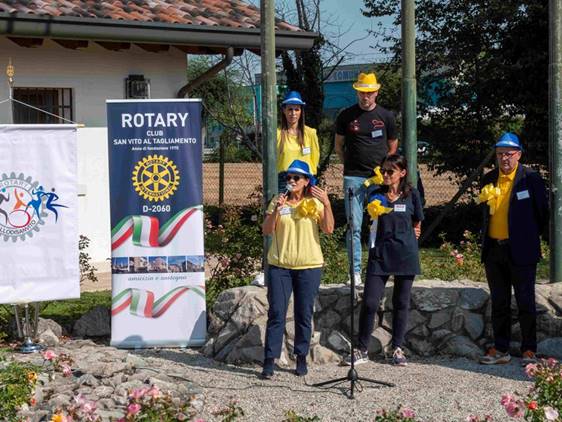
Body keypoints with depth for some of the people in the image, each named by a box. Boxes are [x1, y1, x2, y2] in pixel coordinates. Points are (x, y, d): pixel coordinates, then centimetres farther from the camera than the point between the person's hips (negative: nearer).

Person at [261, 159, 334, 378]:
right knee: (276, 313, -3)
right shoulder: (278, 201, 5)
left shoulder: (315, 203, 3)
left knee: (304, 314, 5)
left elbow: (328, 229, -10)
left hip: (309, 266, 0)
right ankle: (269, 360, -1)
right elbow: (267, 230, -3)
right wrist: (275, 210, -17)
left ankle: (301, 358, 17)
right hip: (280, 265, 0)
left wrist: (326, 203, -19)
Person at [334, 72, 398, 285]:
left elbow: (392, 149, 17)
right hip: (353, 178, -1)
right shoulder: (346, 116, 6)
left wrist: (382, 168, 10)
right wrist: (351, 165, 10)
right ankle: (356, 271, 1)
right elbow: (339, 147, 15)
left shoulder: (386, 116, 8)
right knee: (354, 227, -3)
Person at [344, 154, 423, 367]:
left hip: (405, 254, 0)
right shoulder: (376, 195, 5)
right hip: (380, 253, 1)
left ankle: (397, 349, 17)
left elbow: (417, 225, 11)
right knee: (369, 302, -5)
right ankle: (362, 350, 5)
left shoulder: (411, 194, 2)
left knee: (401, 302, 7)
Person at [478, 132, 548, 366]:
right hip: (494, 250, 5)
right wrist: (486, 240, 13)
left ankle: (529, 350, 9)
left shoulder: (530, 178, -6)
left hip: (520, 251, -5)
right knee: (499, 303, 10)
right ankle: (500, 349, 17)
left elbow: (543, 213, 2)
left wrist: (529, 238, 7)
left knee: (525, 302, 1)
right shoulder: (489, 180, 9)